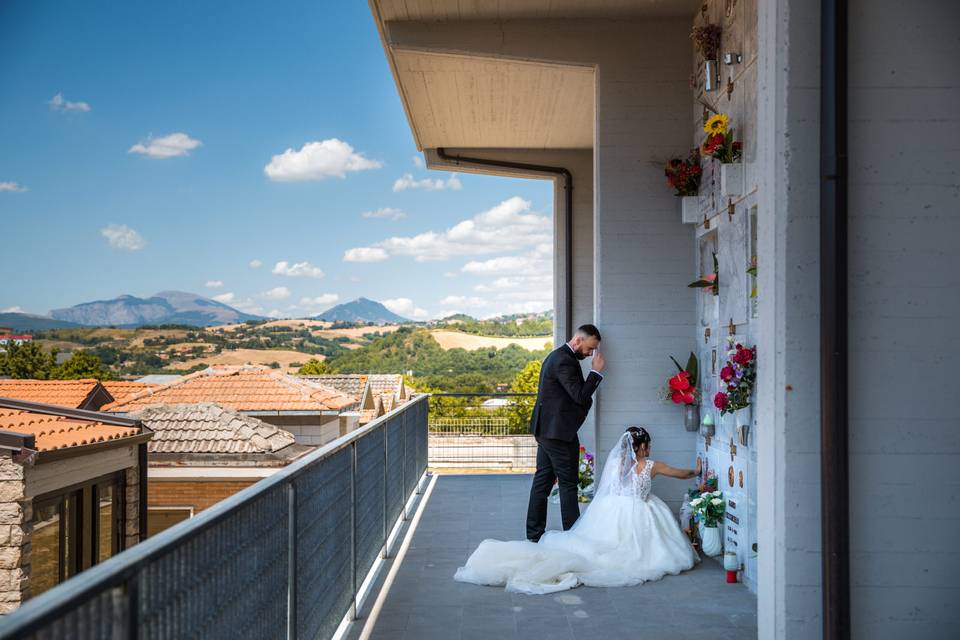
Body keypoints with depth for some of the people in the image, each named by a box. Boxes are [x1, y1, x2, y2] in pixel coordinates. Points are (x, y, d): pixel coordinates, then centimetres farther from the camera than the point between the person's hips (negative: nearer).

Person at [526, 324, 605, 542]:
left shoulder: (556, 356, 15)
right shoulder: (565, 361, -18)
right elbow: (580, 396, -21)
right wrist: (596, 371, -15)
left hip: (545, 430, 10)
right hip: (560, 433, -10)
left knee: (542, 481, 11)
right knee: (568, 483, -1)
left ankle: (534, 533, 16)